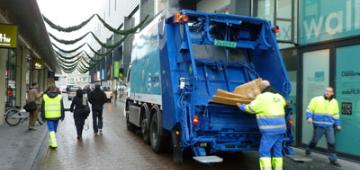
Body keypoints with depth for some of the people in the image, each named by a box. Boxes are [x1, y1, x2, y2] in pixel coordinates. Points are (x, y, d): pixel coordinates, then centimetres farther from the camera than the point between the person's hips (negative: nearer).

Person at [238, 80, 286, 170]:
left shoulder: (262, 97, -10)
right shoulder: (278, 96, 14)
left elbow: (250, 108, -4)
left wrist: (240, 106, 14)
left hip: (270, 130, -8)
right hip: (280, 128, 8)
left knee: (264, 152, -4)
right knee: (277, 151, 13)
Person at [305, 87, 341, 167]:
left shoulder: (334, 102, 9)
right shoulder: (316, 99, -5)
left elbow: (336, 114, 18)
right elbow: (309, 109, -4)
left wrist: (337, 124, 17)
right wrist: (309, 117, -19)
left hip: (329, 126, 3)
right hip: (319, 125, -3)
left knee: (331, 142, -1)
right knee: (315, 140, 9)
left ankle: (333, 159, 7)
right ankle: (308, 150, 36)